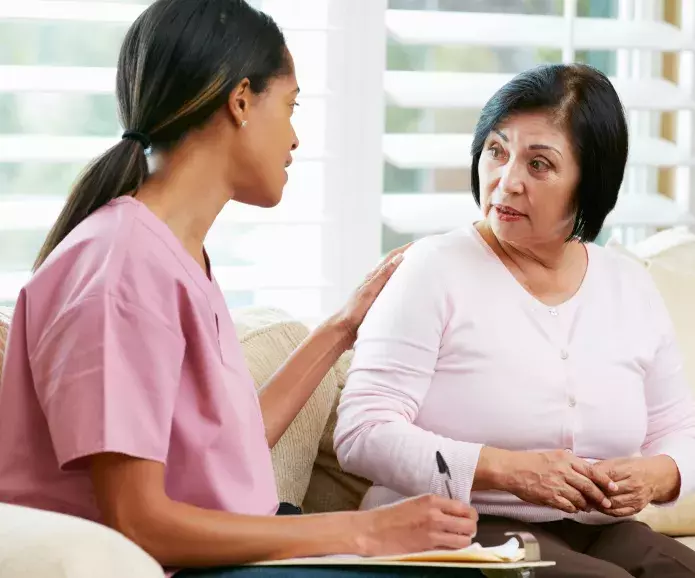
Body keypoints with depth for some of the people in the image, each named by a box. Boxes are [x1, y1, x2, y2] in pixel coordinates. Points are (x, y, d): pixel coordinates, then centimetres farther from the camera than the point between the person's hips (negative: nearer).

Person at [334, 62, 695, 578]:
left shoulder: (632, 289, 12)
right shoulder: (435, 269, -3)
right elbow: (362, 432, -11)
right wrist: (506, 470, -20)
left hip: (594, 533, 5)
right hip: (449, 534, -5)